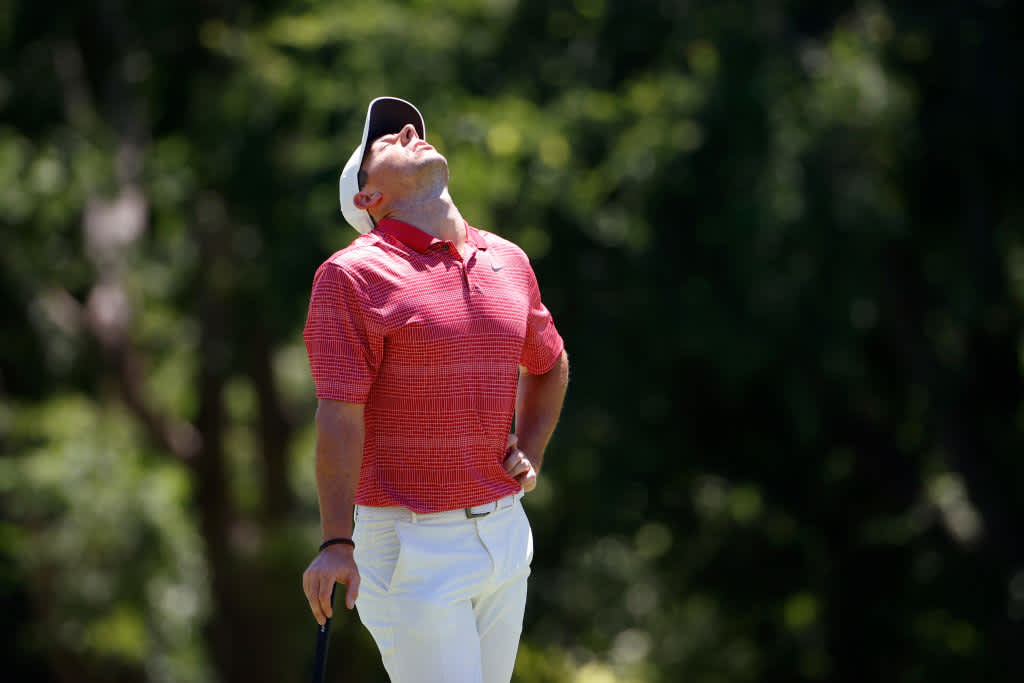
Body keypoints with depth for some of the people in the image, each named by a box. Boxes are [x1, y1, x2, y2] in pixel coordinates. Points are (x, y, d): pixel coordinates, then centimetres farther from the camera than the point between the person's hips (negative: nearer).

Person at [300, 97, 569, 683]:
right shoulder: (352, 276, -9)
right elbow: (340, 415, -16)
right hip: (408, 542, -6)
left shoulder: (508, 261, 11)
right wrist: (338, 545, -23)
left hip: (502, 535, 6)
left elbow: (549, 366, 28)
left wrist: (529, 456, 12)